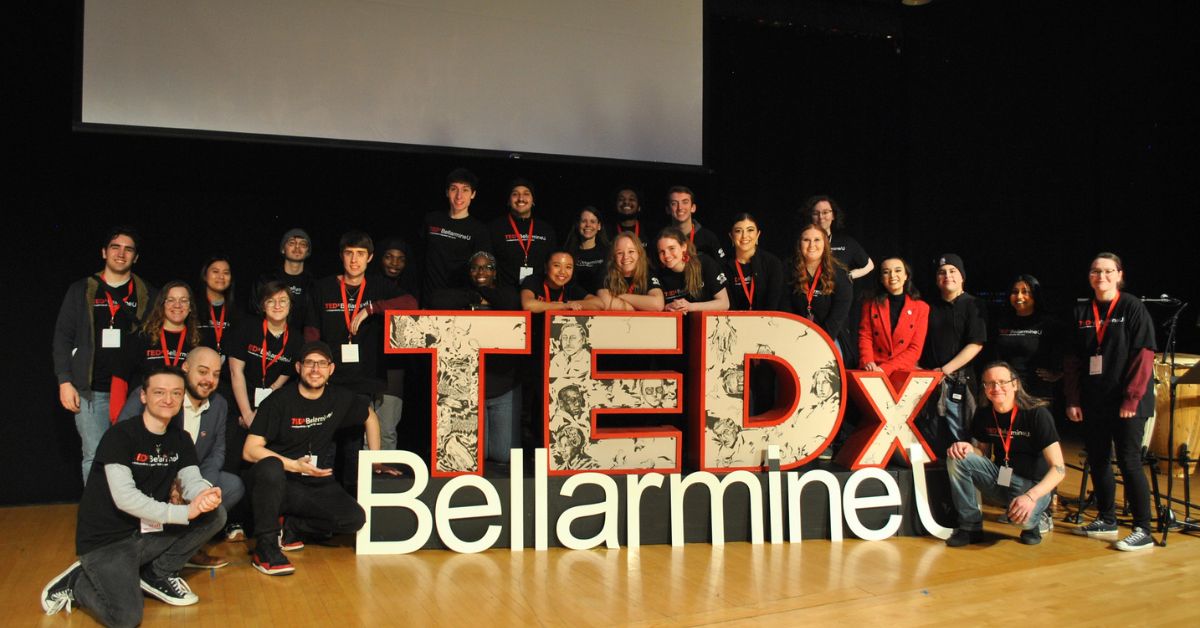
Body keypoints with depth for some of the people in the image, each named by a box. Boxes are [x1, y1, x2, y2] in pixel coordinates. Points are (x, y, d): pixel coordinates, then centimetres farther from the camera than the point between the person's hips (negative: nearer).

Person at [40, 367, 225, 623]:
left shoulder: (180, 440, 5)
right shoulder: (120, 436, -16)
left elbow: (192, 481, -7)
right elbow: (125, 497, -25)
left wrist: (206, 495, -32)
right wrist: (184, 512, -30)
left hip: (150, 533, 6)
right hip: (107, 540, -6)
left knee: (215, 514, -11)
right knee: (125, 618, -24)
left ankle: (158, 573, 5)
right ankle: (76, 582, 6)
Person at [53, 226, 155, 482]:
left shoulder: (147, 295, 9)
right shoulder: (81, 291, 10)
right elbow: (62, 338, 8)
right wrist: (65, 381, -1)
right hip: (91, 391, 0)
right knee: (95, 456, -2)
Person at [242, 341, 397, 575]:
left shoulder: (340, 399, 5)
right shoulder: (278, 402, -8)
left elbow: (370, 417, 24)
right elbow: (250, 450, -12)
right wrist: (294, 465, -20)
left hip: (317, 486, 4)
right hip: (278, 484, -4)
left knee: (355, 518, -22)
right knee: (270, 467, -39)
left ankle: (289, 528, 0)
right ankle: (265, 547, -24)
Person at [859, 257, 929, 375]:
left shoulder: (921, 308, 7)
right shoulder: (871, 304, 12)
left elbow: (915, 349, 0)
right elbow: (865, 336, 6)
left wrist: (885, 368, -12)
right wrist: (868, 362, -14)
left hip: (904, 371, 0)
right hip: (873, 371, 1)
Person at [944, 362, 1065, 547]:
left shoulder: (1037, 413, -18)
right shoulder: (983, 413, -2)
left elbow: (1058, 468, -20)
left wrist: (1031, 496, -35)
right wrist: (968, 449, -15)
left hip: (1034, 484, -5)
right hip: (999, 479, 5)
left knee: (1022, 517, -38)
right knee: (957, 458, -19)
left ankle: (1036, 520, 3)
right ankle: (970, 526, -8)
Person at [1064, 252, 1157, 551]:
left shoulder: (1133, 308, -3)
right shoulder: (1082, 312, 9)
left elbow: (1144, 356, -9)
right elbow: (1073, 359, 10)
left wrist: (1132, 398, -15)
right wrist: (1072, 399, 4)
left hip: (1126, 402, -5)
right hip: (1093, 401, 5)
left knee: (1128, 462, -6)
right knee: (1097, 461, 10)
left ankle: (1143, 531, 1)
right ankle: (1106, 521, 24)